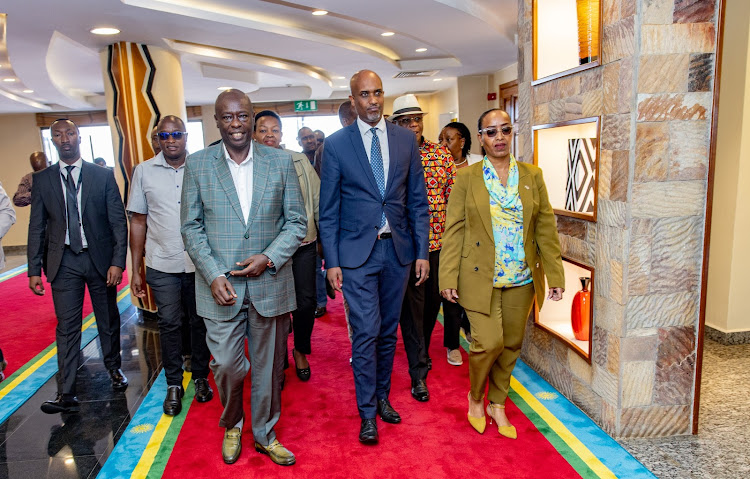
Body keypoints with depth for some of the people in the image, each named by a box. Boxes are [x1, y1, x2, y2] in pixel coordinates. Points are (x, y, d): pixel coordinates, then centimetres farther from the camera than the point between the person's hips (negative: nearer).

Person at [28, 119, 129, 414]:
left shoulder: (103, 176, 0)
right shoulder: (42, 180, 5)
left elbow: (118, 221, -2)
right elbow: (37, 228, 6)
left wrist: (118, 262, -10)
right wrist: (34, 270, 0)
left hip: (100, 258, 0)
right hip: (64, 262, 1)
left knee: (108, 320, 12)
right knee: (67, 326, 1)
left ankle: (114, 368, 34)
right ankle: (66, 395, 7)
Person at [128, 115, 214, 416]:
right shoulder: (144, 171, 3)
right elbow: (138, 222, 5)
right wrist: (136, 270, 4)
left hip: (200, 263, 0)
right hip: (162, 266, 0)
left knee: (199, 322, 11)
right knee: (169, 323, 6)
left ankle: (200, 377, 29)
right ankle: (173, 384, 22)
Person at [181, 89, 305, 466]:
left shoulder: (281, 161, 1)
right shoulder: (197, 164, 1)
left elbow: (297, 221, 1)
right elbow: (191, 227, 1)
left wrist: (269, 258, -13)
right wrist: (213, 275, -10)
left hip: (269, 282, 1)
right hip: (221, 285, 0)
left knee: (266, 366, 13)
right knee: (226, 366, 4)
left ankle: (265, 434, 35)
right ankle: (231, 425, 36)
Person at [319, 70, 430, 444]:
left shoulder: (405, 139, 5)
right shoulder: (336, 144, -2)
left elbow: (418, 200, 6)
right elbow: (328, 210, -1)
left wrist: (422, 252, 2)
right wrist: (332, 261, -6)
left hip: (397, 249, 3)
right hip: (356, 252, -3)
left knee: (388, 330, 14)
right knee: (366, 333, -1)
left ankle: (382, 396, 33)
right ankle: (367, 413, 16)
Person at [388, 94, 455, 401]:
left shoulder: (441, 154, 6)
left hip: (439, 242, 4)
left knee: (433, 301, 15)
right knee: (411, 306, 2)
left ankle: (421, 354, 39)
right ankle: (418, 372, 13)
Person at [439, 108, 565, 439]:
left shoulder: (532, 176, 7)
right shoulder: (466, 178, -1)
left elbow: (546, 228, 6)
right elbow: (453, 230, -3)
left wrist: (555, 275, 1)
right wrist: (448, 278, -9)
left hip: (521, 279, 3)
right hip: (480, 278, -3)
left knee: (511, 345, 11)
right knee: (489, 342, -9)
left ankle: (497, 404, 32)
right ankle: (475, 397, 21)